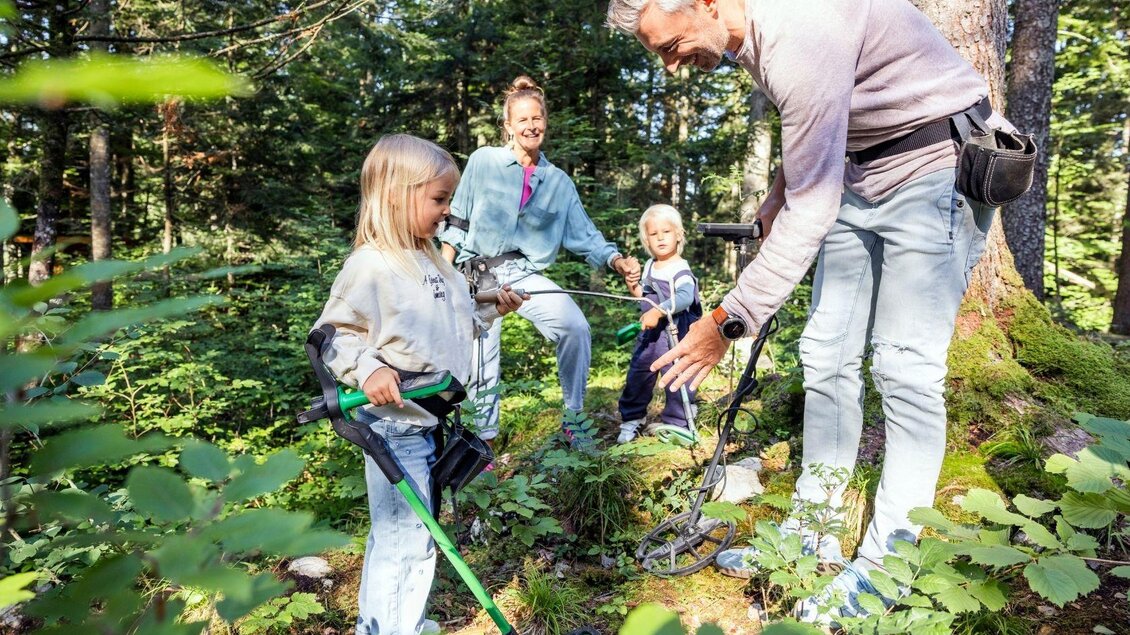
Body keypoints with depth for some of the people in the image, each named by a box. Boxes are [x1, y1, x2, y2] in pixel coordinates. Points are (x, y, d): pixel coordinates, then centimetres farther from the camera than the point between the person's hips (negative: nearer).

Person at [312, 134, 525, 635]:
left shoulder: (434, 261, 10)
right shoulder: (370, 266, -17)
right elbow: (332, 335, -15)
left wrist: (492, 310, 7)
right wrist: (366, 369, -30)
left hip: (434, 419, 9)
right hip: (395, 422, -9)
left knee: (397, 532, 22)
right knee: (406, 537, -2)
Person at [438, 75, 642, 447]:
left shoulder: (558, 181, 9)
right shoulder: (483, 162, 2)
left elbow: (583, 234, 2)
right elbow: (457, 224, 6)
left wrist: (618, 262, -15)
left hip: (525, 275, 1)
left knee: (575, 327, -22)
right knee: (481, 363, -2)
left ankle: (573, 420, -5)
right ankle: (485, 438, 21)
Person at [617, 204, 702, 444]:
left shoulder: (680, 269, -14)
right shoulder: (649, 266, 11)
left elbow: (685, 297, -31)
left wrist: (658, 312, -38)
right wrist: (633, 285, 6)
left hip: (675, 335, -7)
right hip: (648, 334, 7)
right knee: (637, 376, 14)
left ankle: (677, 423, 17)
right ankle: (631, 419, 30)